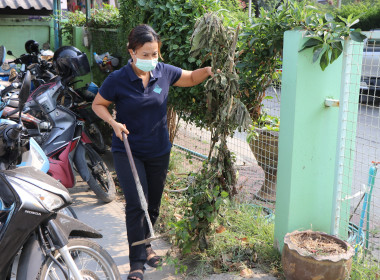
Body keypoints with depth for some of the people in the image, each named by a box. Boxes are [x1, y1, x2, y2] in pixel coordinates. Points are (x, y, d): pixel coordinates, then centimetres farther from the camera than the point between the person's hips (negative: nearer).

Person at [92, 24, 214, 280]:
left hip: (159, 151, 4)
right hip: (128, 152, -4)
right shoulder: (118, 80, -14)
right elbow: (98, 105, -1)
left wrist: (207, 71, -9)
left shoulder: (164, 72, -5)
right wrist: (114, 123, -18)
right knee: (136, 204, -11)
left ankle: (144, 243, 42)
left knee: (154, 204, 16)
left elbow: (191, 79, 12)